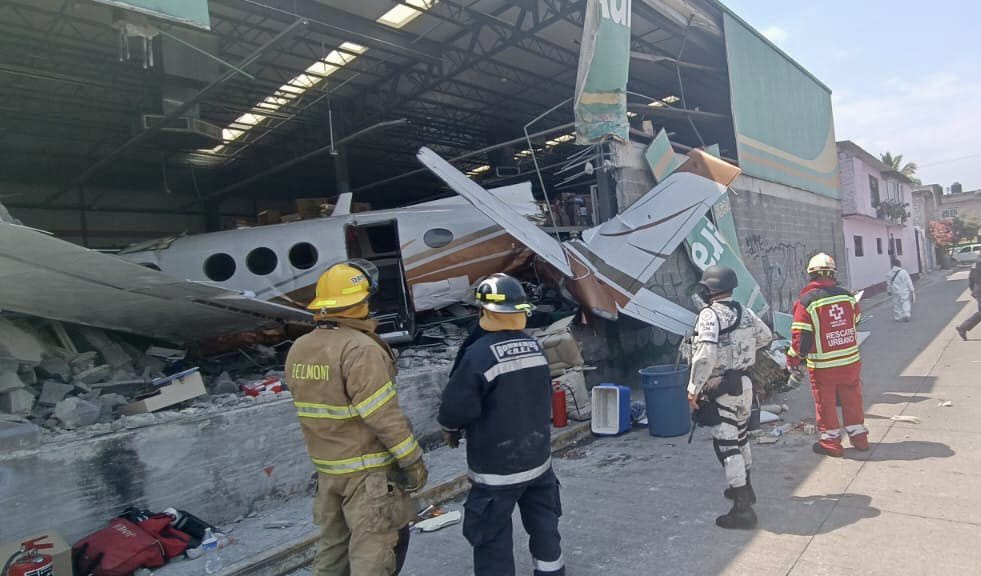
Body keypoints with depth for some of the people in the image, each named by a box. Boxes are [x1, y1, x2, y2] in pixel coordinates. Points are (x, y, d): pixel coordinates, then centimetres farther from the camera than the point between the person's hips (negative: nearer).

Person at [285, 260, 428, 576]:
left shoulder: (298, 350, 3)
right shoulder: (360, 349, -22)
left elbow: (311, 406, 9)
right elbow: (384, 416, -22)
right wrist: (413, 460, -13)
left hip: (326, 467, 8)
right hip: (368, 470, -8)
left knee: (334, 542, 22)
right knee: (375, 546, 4)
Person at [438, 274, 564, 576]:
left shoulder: (479, 354, -23)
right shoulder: (534, 347, 0)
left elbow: (455, 408, -20)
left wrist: (452, 429, 2)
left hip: (496, 469, -7)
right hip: (538, 458, 7)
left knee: (492, 540, 8)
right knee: (544, 525, 23)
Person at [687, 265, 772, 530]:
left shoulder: (710, 315, -19)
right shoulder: (745, 312, 5)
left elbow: (705, 355, -28)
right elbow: (765, 336, 21)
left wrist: (694, 388, -21)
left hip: (720, 389, -8)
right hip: (744, 383, 8)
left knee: (727, 446, -3)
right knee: (740, 437, 24)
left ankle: (742, 508, 1)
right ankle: (744, 487, 42)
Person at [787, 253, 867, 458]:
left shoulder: (806, 302, -14)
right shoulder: (847, 295, 0)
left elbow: (800, 336, -14)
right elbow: (857, 322, 16)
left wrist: (794, 360, -4)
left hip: (823, 365, -4)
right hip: (851, 360, 5)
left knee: (825, 402, 8)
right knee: (852, 399, 18)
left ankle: (830, 441, 17)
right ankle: (859, 435, 30)